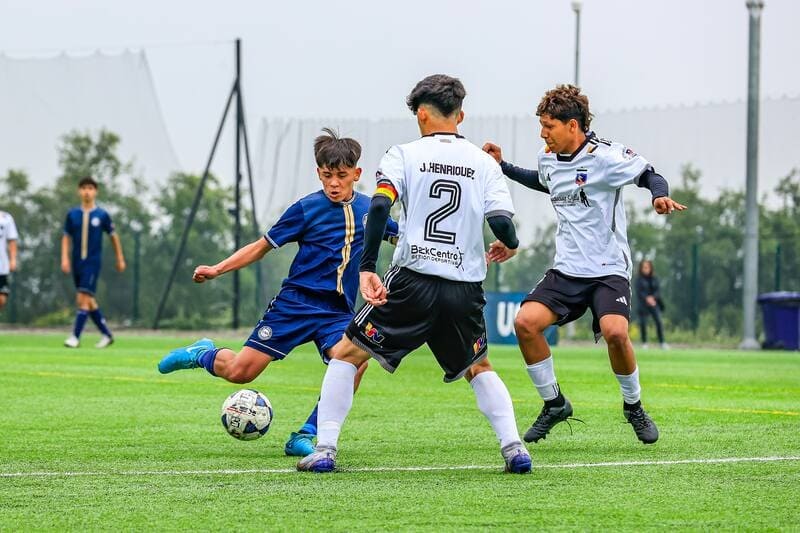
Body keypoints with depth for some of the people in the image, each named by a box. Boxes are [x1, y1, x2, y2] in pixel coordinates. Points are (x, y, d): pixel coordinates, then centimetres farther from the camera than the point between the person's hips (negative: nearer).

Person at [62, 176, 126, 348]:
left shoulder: (102, 215, -3)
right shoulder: (72, 214, 4)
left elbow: (113, 236, 8)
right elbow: (66, 237, 8)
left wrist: (120, 259, 13)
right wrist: (65, 259, -5)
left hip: (93, 263, -4)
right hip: (77, 263, 4)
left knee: (83, 298, -15)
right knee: (89, 301, 10)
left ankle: (75, 337, -14)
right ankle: (106, 334, 24)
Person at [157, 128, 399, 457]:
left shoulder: (369, 210, 5)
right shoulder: (306, 208, -5)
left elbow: (403, 240, 24)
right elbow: (264, 245, 1)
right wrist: (217, 270, -6)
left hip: (338, 311, 3)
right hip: (296, 303, -3)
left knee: (356, 362, -28)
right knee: (239, 371, -9)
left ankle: (305, 437, -15)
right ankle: (203, 354, 28)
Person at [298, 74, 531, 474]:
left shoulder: (405, 155, 2)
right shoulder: (484, 163, 7)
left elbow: (380, 205, -13)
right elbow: (502, 222, -4)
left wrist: (366, 268, -13)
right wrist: (509, 246, 19)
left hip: (412, 280, -3)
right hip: (465, 289, 3)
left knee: (346, 354, 10)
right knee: (479, 369, 25)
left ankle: (324, 450, 0)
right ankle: (514, 448, 6)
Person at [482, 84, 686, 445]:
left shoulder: (605, 156, -13)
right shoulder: (548, 158, 6)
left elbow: (650, 175, -6)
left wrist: (660, 196, -27)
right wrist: (502, 167, 24)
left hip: (609, 270, -6)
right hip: (566, 269, 6)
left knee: (615, 332, -28)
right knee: (525, 323, -15)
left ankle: (633, 406, 0)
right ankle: (554, 404, 4)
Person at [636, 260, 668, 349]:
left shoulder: (654, 279, 7)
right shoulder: (639, 279, -1)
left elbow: (658, 291, 3)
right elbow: (639, 292, -9)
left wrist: (652, 297, -17)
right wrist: (646, 298, -24)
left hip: (654, 303, 2)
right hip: (643, 304, -2)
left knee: (658, 321, -10)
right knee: (643, 323, -4)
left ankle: (662, 342, -7)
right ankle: (644, 343, 10)